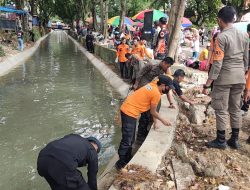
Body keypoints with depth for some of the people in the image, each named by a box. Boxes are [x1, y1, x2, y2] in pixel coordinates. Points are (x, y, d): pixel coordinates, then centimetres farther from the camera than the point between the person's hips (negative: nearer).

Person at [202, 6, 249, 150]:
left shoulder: (222, 37, -14)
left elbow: (217, 64, -19)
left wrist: (207, 84, -16)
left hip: (224, 78, -7)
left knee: (221, 110, 4)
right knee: (236, 109, 15)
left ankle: (221, 141, 14)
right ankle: (235, 140, 24)